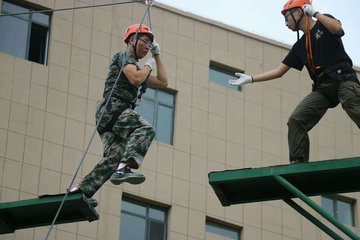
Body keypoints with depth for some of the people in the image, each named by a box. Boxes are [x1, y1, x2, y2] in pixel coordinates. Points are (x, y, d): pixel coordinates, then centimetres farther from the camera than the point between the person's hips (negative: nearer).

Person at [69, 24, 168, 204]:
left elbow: (162, 82, 33)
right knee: (145, 129, -30)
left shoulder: (137, 67, 34)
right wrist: (149, 65, 5)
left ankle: (81, 190, -15)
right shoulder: (124, 57, 6)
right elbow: (135, 79, -13)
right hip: (112, 106, -9)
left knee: (115, 156, -8)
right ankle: (125, 168, -49)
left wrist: (157, 55, 33)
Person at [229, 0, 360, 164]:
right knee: (296, 120, -10)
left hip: (343, 80, -6)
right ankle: (298, 162, -12)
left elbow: (337, 28, -18)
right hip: (322, 89, 7)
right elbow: (279, 71, 23)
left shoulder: (324, 22, 7)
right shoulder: (300, 46, 21)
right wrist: (250, 79, 20)